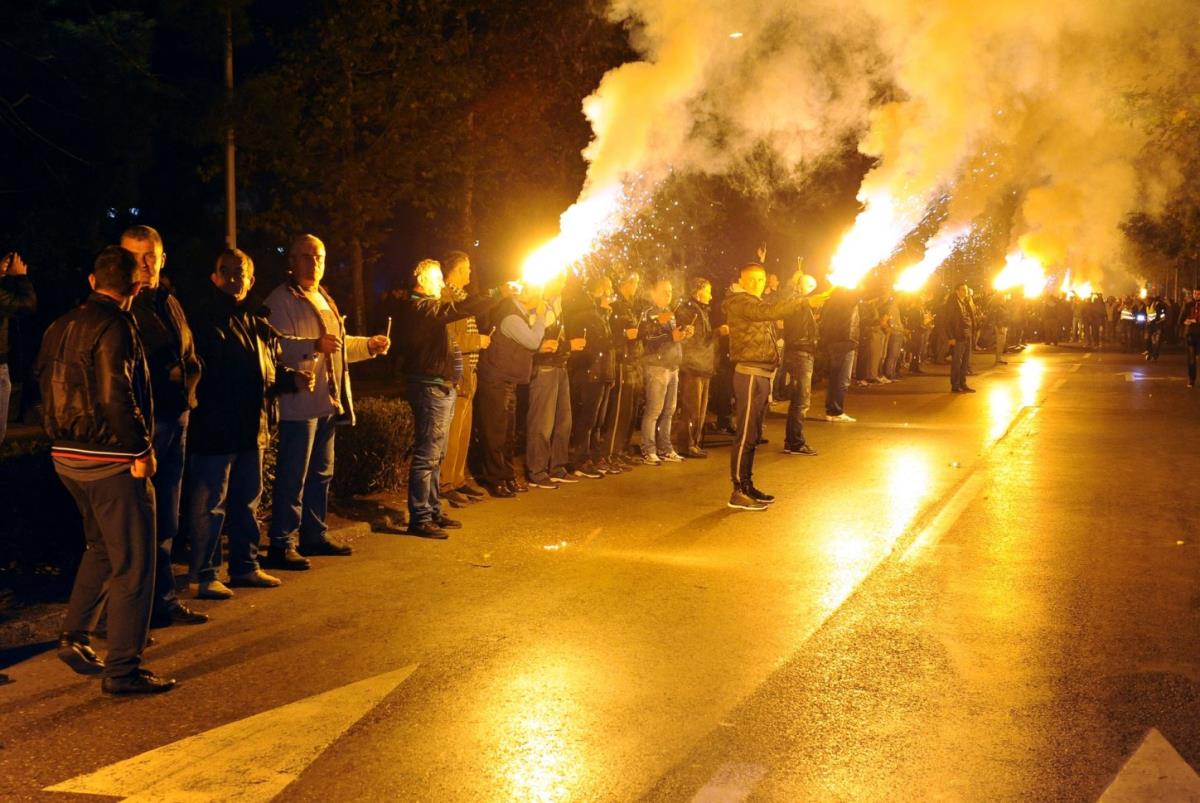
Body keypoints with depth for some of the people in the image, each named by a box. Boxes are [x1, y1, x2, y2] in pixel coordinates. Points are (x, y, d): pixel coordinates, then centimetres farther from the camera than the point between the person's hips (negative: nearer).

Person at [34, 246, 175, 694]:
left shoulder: (61, 326, 10)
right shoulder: (115, 326, -16)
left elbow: (43, 381, 17)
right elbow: (116, 395, -23)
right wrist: (141, 450, -17)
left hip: (66, 455, 9)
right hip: (110, 458, -9)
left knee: (102, 547, 26)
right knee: (132, 564, -1)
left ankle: (74, 636, 26)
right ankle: (122, 670, 1)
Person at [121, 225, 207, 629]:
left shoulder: (168, 302, 16)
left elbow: (189, 356, 23)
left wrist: (186, 383, 4)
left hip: (175, 418, 8)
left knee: (166, 518, 14)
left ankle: (163, 601, 23)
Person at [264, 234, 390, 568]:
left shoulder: (324, 299, 21)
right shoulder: (281, 300, -9)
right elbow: (277, 345, -22)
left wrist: (369, 345, 21)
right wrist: (314, 346, -35)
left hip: (328, 402, 9)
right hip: (299, 402, -9)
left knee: (321, 473, 16)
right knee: (293, 476, -9)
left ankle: (314, 535, 26)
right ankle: (282, 544, -5)